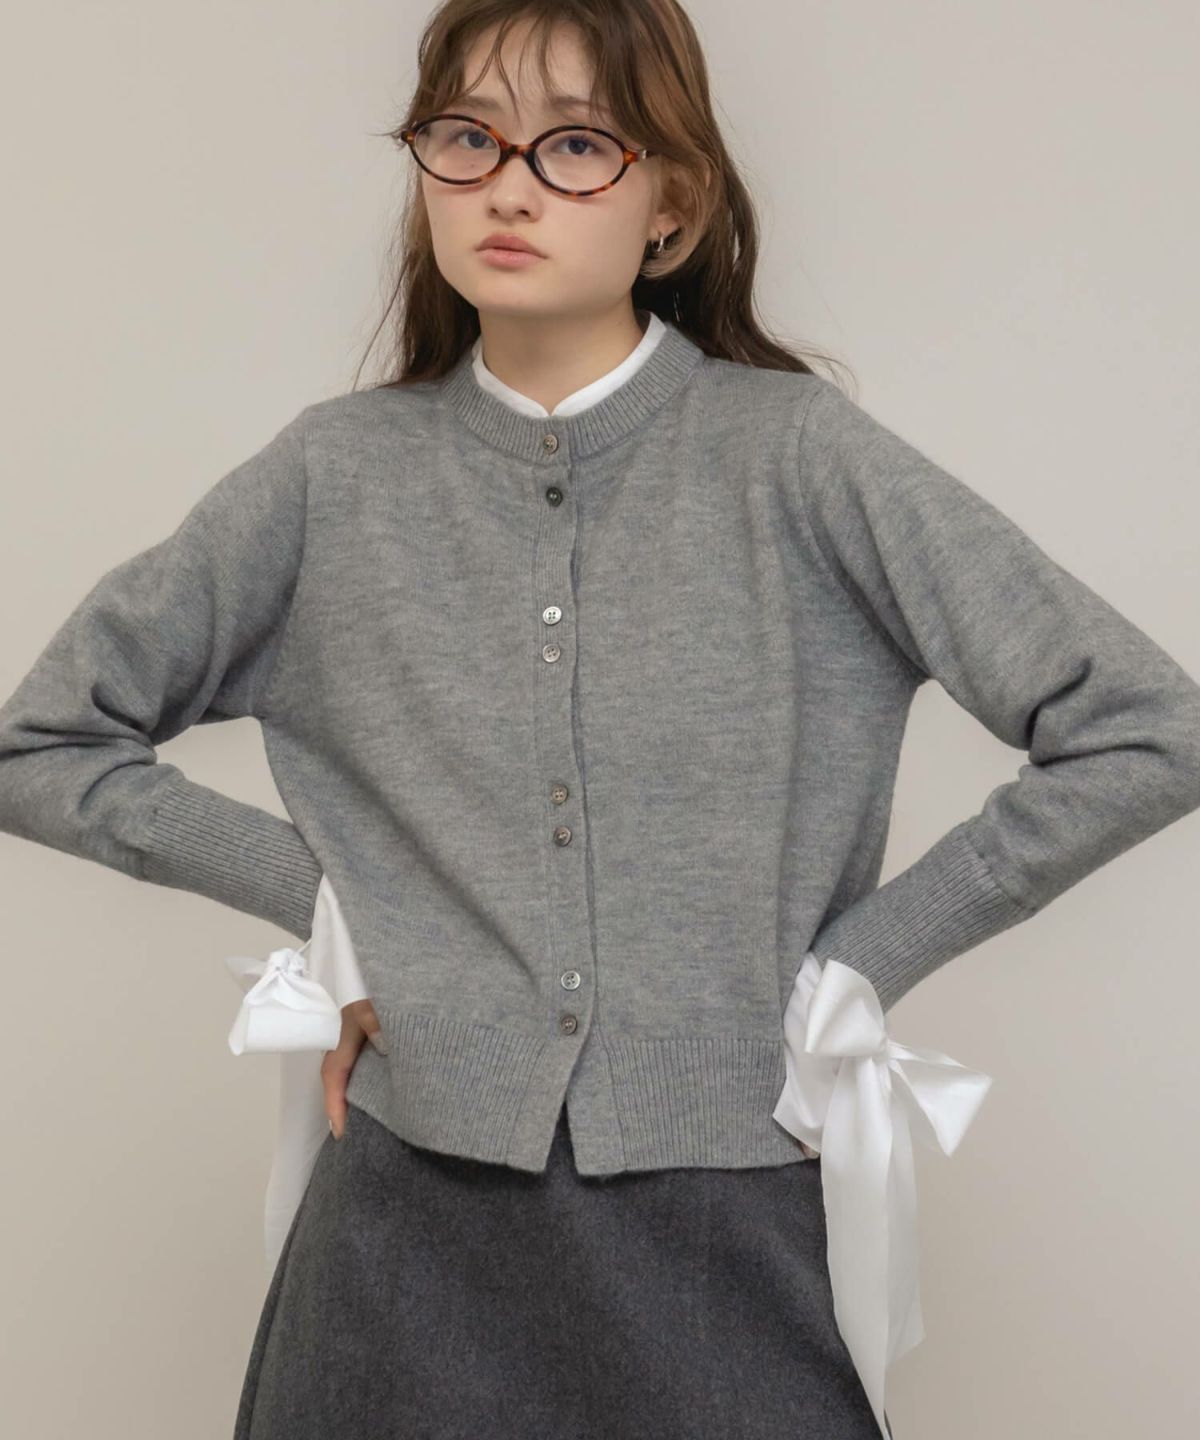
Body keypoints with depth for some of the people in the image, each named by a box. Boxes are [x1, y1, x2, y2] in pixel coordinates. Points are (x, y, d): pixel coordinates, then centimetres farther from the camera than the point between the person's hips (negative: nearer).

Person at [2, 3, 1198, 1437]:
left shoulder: (795, 455, -6)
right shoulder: (335, 476, 0)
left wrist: (858, 964, -7)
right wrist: (313, 895, -1)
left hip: (736, 1227, -1)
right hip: (417, 1224, 2)